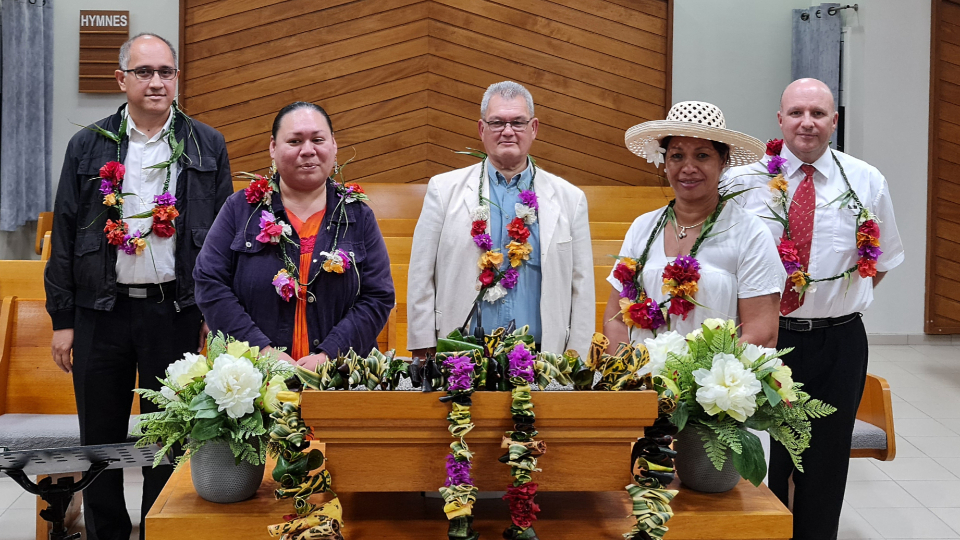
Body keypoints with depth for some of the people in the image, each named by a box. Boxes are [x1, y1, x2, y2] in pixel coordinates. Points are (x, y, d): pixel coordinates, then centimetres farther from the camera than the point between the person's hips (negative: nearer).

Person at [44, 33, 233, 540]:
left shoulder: (207, 146, 4)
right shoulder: (88, 146, 6)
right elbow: (64, 236, 6)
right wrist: (62, 319, 2)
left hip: (176, 311, -1)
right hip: (101, 312, 1)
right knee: (100, 440, 11)